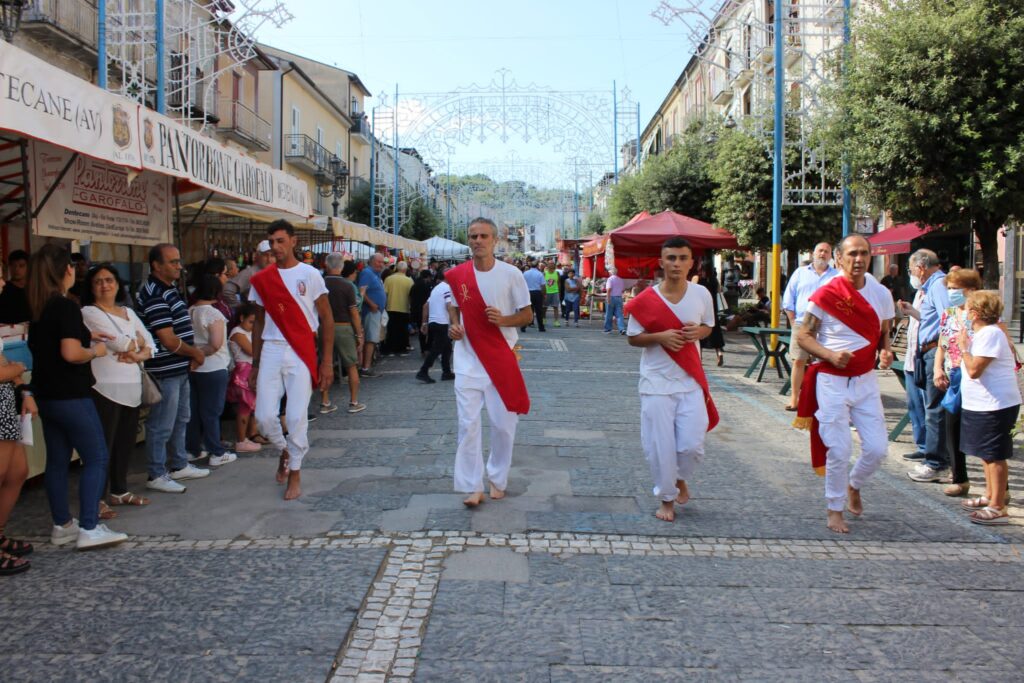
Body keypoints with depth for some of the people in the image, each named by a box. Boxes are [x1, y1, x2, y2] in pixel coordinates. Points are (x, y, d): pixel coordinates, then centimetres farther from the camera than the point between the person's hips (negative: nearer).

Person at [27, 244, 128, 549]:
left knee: (57, 460, 13)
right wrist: (95, 351, -7)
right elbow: (71, 353, -25)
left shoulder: (37, 308, 9)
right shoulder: (66, 307, -17)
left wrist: (84, 338, 16)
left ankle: (62, 526, 21)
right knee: (96, 458, -2)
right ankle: (88, 529, -4)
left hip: (46, 395, 9)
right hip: (70, 396, -9)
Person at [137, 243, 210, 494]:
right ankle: (156, 476, 11)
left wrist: (192, 356, 5)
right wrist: (196, 353, -8)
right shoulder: (154, 296, -19)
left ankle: (180, 466, 33)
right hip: (165, 372, -10)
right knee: (162, 425, 0)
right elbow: (169, 341, -23)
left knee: (181, 419, 20)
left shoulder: (169, 290, 12)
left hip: (180, 369, 10)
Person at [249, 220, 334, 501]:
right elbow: (259, 322, 15)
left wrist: (327, 361, -6)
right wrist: (255, 364, 12)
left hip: (301, 353, -3)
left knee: (296, 416, -4)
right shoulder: (261, 280, 8)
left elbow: (327, 319, 0)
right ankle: (284, 450, 29)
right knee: (264, 416, -3)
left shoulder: (310, 275, -1)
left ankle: (295, 474, 13)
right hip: (271, 351, 3)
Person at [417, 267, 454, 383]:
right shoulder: (447, 288, -8)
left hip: (432, 322, 9)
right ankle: (423, 372, -12)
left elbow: (426, 306, 19)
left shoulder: (436, 288, 19)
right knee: (436, 349, -8)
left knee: (447, 347, 16)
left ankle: (446, 372, 17)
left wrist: (424, 323, 21)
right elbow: (449, 306, -19)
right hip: (441, 323, -9)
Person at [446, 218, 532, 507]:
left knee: (503, 423, 7)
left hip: (502, 358, -1)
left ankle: (498, 479, 25)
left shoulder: (511, 274, -6)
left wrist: (503, 319, -20)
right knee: (468, 422, -3)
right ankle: (473, 486, 4)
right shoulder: (456, 275, 1)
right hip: (468, 358, 1)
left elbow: (527, 314, -1)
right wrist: (453, 325, -3)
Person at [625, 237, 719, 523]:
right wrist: (660, 337, -20)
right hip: (657, 383, -2)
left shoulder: (701, 294, -3)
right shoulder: (646, 300, -10)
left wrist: (698, 331, -11)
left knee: (692, 444, 0)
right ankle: (666, 498, 23)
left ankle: (680, 479, 33)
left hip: (691, 381, 2)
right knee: (660, 446, 2)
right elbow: (633, 338, -2)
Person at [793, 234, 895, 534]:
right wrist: (830, 355, -23)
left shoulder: (881, 294, 4)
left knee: (877, 448, 2)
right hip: (831, 382, -4)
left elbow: (883, 336, 14)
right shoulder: (825, 295, -10)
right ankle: (835, 510, 17)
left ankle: (854, 485, 33)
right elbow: (803, 336, -7)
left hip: (866, 381, 4)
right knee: (839, 450, -2)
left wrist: (885, 353, -8)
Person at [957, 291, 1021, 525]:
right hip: (983, 404, 11)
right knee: (987, 454, 19)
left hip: (996, 405, -11)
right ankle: (990, 497, 31)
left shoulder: (990, 334, -19)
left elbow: (974, 370, -24)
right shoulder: (983, 333, 15)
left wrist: (964, 347, -13)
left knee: (995, 455, -6)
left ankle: (998, 508, -2)